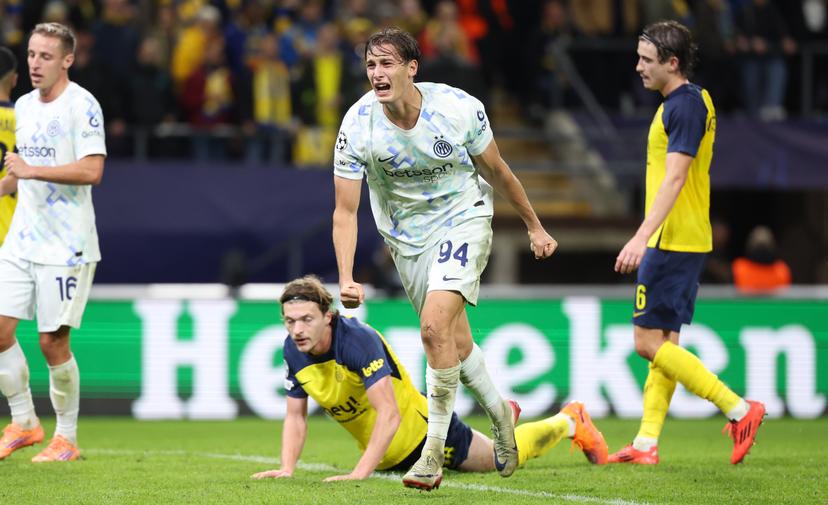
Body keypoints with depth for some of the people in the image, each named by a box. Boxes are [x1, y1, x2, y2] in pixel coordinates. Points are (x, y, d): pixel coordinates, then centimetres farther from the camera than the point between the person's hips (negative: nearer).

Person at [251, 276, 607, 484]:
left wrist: (360, 472, -48)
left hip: (421, 431, -6)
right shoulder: (294, 351, -17)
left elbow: (389, 414, -41)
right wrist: (286, 469, -20)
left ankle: (569, 421, 43)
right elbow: (296, 417, -5)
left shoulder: (359, 340, -36)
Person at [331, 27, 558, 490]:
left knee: (436, 326, -21)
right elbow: (345, 210, -14)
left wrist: (535, 227, 9)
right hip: (407, 236, 3)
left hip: (463, 219, -3)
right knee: (456, 341, 10)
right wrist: (346, 278, -26)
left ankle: (434, 453, -13)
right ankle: (500, 414, 39)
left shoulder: (459, 108, -21)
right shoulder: (358, 126, -18)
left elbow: (497, 172, -2)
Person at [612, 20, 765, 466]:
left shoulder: (683, 106, -16)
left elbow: (673, 179, -24)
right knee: (664, 343, 8)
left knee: (649, 342, -8)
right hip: (686, 241, 10)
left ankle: (739, 409, -9)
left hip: (672, 241, -10)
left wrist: (642, 237, -30)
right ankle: (646, 444, 9)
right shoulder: (693, 101, 15)